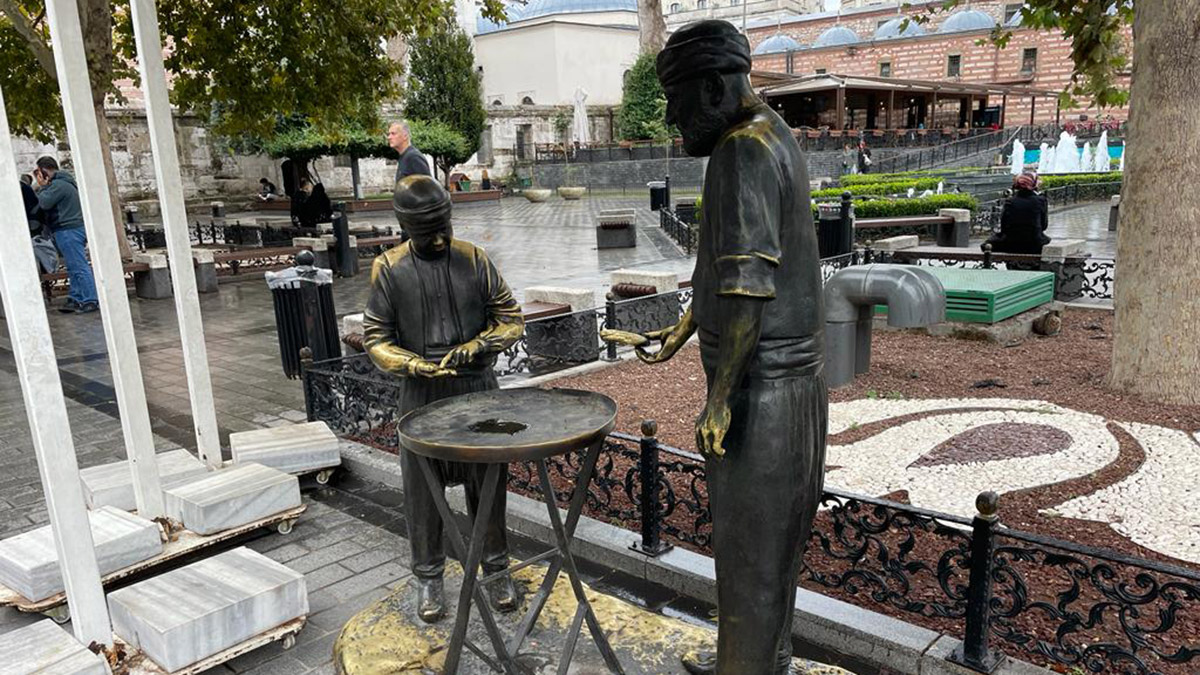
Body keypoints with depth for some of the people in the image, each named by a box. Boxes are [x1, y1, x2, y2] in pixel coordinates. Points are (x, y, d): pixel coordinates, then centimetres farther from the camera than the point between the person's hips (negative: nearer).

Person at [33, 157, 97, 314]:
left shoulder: (58, 185, -13)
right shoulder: (65, 182, 21)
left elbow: (44, 203, -17)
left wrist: (42, 186, -3)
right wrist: (43, 186, 14)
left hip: (69, 230, -11)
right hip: (75, 228, 11)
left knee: (79, 267, -9)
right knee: (74, 267, 12)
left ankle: (91, 301, -9)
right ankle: (75, 299, 17)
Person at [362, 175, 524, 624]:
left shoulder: (473, 259, -1)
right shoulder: (389, 269, -3)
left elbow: (511, 320, 3)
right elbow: (376, 339, -1)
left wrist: (475, 347, -14)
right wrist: (419, 366, -17)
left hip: (477, 389, 1)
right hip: (422, 394, 0)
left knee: (487, 482, 9)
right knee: (422, 489, 7)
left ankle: (496, 569, 25)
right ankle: (428, 578, 24)